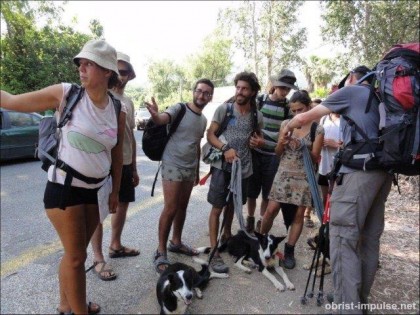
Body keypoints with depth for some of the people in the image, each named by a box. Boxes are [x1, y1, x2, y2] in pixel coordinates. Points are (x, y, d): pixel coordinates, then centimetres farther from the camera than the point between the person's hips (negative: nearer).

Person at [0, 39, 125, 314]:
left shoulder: (118, 111, 0)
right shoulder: (65, 94, -9)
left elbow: (117, 155, 8)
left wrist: (115, 192, 12)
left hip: (92, 190, 4)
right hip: (63, 187, -4)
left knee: (74, 253, 19)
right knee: (76, 256, 4)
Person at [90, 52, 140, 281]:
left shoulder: (128, 102, 13)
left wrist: (134, 167, 17)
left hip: (125, 163, 8)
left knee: (122, 204, 16)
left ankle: (115, 245, 34)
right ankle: (98, 259, 10)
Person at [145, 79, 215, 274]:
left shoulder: (203, 120, 11)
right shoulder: (179, 109, -9)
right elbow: (162, 119, -30)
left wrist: (197, 170, 20)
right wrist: (155, 115, -54)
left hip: (190, 168, 7)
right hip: (173, 166, -7)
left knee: (182, 207, 15)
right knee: (170, 209, -8)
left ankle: (176, 242, 31)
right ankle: (160, 252, 5)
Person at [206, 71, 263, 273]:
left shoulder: (257, 116, 4)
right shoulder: (224, 109, -5)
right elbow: (210, 135, -7)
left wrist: (258, 141, -5)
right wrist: (225, 149, -23)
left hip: (243, 168, 4)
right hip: (222, 166, -3)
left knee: (232, 205, 19)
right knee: (217, 207, -3)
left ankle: (227, 236, 42)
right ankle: (214, 252, 3)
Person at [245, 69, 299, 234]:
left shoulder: (290, 107, -2)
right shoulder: (260, 100, 1)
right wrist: (253, 138, -10)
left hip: (273, 156, 0)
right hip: (255, 152, 1)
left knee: (267, 192, 8)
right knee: (251, 190, 7)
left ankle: (261, 223, 27)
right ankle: (250, 219, 28)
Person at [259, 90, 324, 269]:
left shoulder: (317, 130, -4)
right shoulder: (285, 124, 3)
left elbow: (315, 158, -4)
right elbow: (277, 153, 6)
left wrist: (302, 148, -22)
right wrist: (281, 144, -16)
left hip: (304, 177, -1)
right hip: (284, 174, 1)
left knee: (299, 214, 4)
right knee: (271, 209, -1)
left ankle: (289, 251, 19)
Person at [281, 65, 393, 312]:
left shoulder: (350, 91, 7)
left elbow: (305, 118, 10)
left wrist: (288, 128, 28)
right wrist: (341, 143, 37)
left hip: (359, 171, -8)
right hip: (384, 170, 8)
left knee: (343, 239, -8)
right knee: (370, 239, 11)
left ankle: (349, 307, -8)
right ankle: (360, 301, 21)